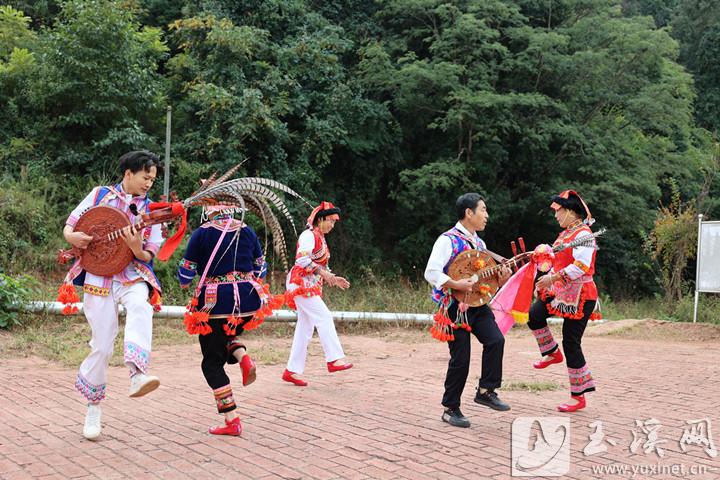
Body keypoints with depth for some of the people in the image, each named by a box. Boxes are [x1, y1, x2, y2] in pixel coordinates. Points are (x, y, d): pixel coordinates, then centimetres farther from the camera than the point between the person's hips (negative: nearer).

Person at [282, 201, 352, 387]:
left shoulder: (321, 239, 21)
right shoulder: (308, 236, -8)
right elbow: (302, 260, -23)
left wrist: (333, 279, 11)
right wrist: (323, 272, -26)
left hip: (312, 286, 10)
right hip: (301, 284, -9)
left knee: (305, 329, 7)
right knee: (324, 317, -18)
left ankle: (292, 371, 9)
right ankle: (334, 359, -21)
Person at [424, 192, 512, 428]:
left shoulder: (479, 243, 14)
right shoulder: (448, 240, -12)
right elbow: (431, 273, -20)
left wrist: (500, 278, 1)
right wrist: (456, 285, -27)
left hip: (477, 303, 7)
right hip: (455, 305, -7)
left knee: (496, 340, -15)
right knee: (460, 358, -3)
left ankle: (486, 391, 2)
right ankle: (451, 409, 13)